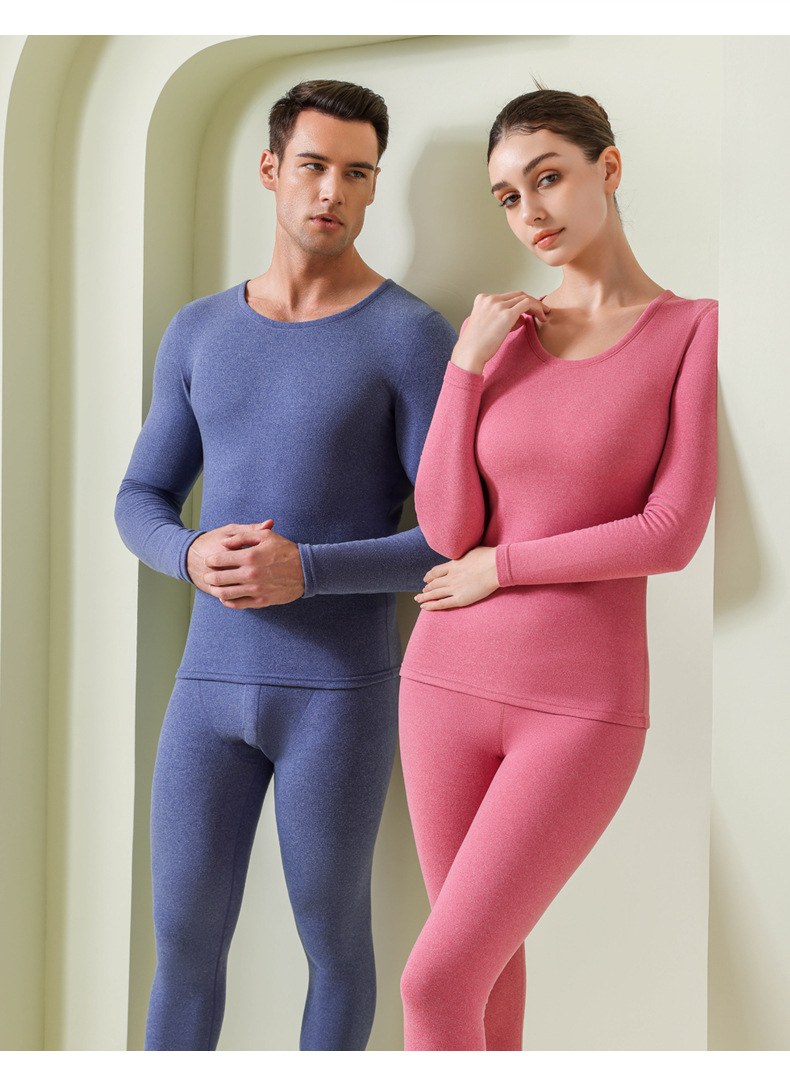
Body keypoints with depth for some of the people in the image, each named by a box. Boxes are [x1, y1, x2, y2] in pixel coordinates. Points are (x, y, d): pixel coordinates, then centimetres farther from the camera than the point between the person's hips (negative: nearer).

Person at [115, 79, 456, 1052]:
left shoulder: (415, 337, -8)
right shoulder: (199, 333, 7)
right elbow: (141, 510, 10)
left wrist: (303, 572, -25)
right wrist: (195, 559, -15)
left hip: (343, 691, -4)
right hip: (215, 683, 4)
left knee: (331, 937, 11)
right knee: (184, 939, 8)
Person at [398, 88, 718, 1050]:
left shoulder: (703, 331, -7)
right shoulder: (501, 340, 7)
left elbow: (673, 536, -15)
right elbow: (447, 532, -2)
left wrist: (499, 568, -7)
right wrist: (467, 362, -10)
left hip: (581, 710, -5)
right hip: (452, 685, 5)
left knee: (435, 984, -10)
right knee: (483, 963, 16)